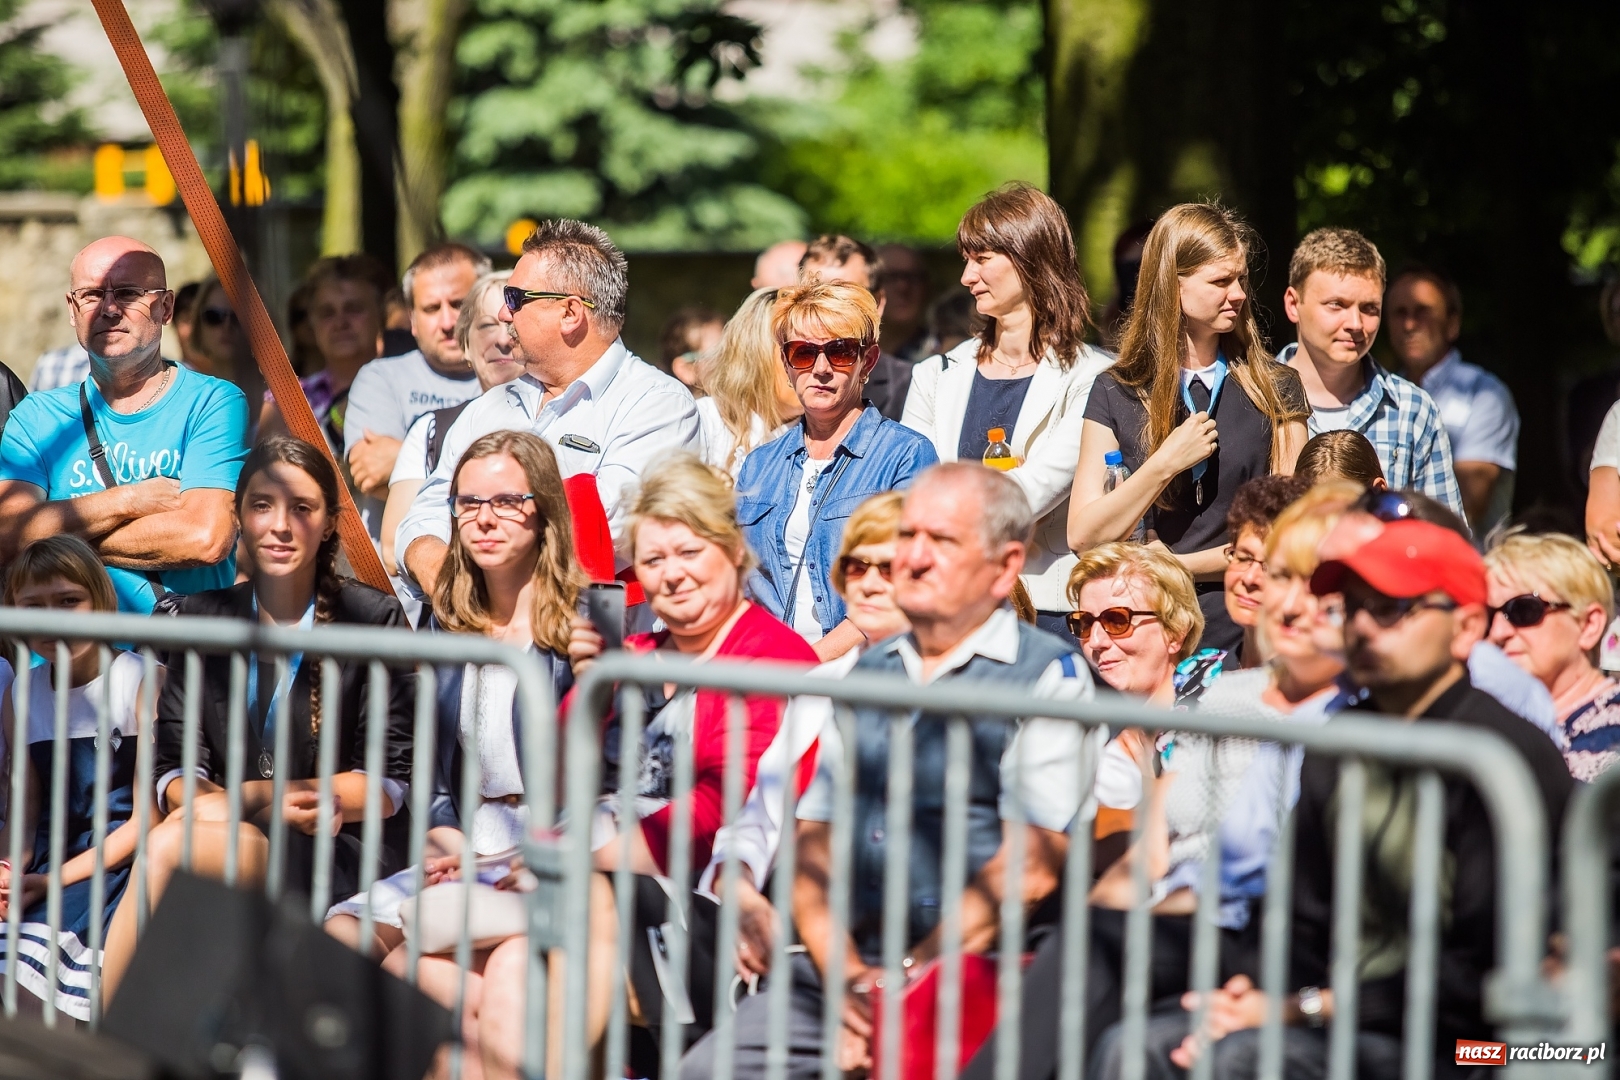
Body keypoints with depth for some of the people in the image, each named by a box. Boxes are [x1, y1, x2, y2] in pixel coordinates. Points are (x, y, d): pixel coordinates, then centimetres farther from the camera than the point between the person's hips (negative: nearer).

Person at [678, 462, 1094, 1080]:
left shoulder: (1048, 675, 0)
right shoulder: (865, 673, 20)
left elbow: (1029, 868, -9)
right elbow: (813, 837, 13)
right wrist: (846, 974, -5)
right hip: (839, 970, 5)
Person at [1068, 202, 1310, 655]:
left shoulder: (1276, 392, 6)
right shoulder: (1116, 393, 6)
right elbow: (1082, 536, -1)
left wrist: (1174, 565, -6)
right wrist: (1166, 464, -10)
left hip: (1243, 635, 0)